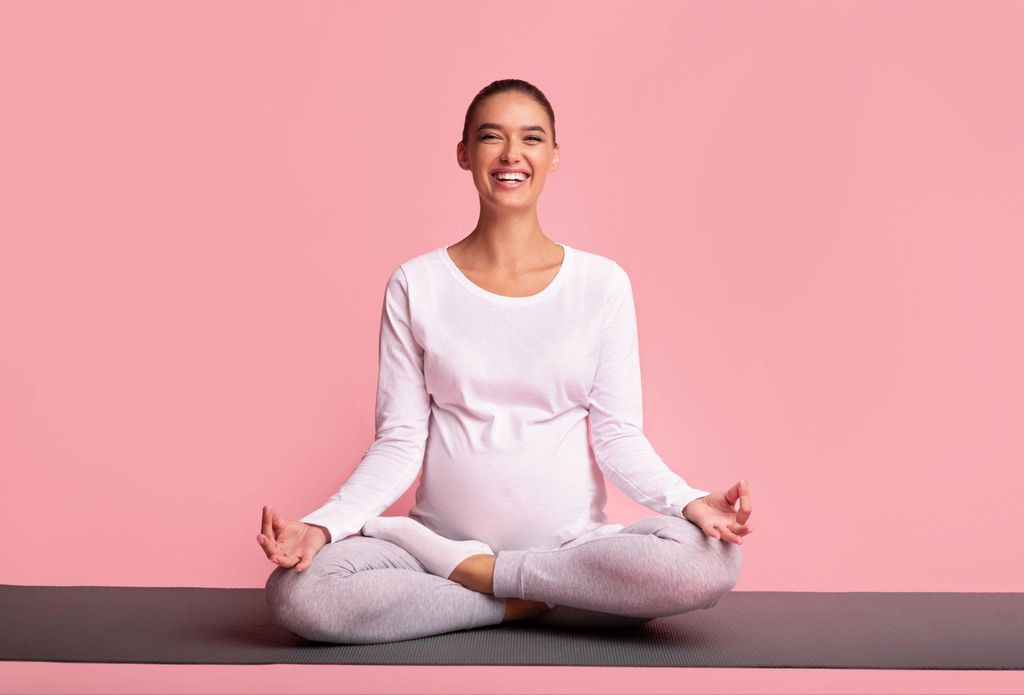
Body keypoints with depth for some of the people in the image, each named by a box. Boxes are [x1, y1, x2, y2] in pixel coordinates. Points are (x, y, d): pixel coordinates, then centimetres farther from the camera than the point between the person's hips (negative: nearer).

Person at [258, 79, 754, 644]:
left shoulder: (602, 282, 2)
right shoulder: (416, 285, 3)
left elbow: (617, 435, 0)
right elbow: (399, 442, 0)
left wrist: (690, 501, -19)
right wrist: (320, 526, -15)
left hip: (571, 542, 1)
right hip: (444, 532, 0)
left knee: (710, 560, -29)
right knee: (295, 592, -26)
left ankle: (466, 569, -11)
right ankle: (526, 601, -12)